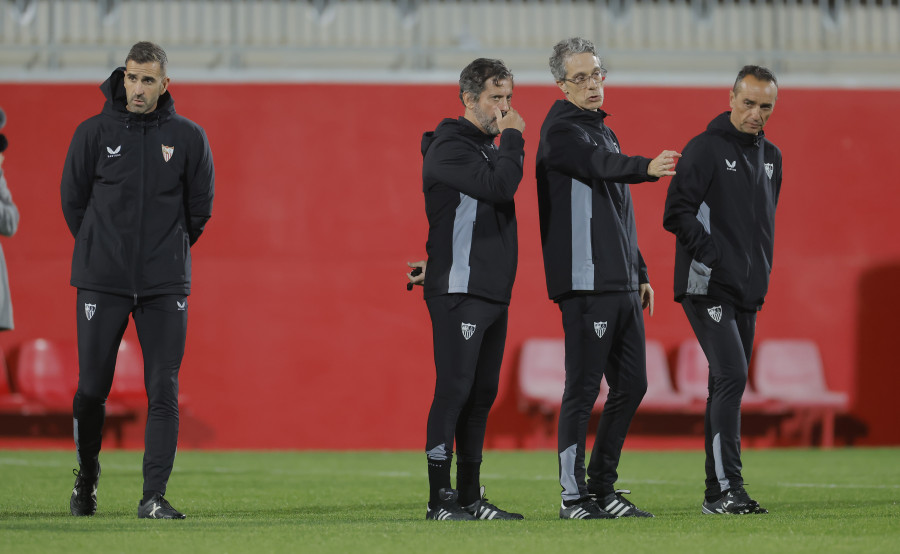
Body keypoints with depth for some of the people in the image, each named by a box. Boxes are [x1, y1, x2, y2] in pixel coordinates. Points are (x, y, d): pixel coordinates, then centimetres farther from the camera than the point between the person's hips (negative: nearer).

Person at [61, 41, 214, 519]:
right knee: (92, 388, 2)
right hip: (102, 281, 0)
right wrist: (102, 251, 11)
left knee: (164, 391, -6)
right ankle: (87, 475, 26)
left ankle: (154, 496, -3)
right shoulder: (94, 133, 0)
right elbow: (73, 200, 9)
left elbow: (200, 207, 11)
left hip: (165, 283, 0)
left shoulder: (188, 138, 2)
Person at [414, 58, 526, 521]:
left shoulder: (487, 148, 19)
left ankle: (470, 497, 13)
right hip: (458, 292, -9)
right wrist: (513, 137, -10)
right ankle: (440, 499, -8)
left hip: (493, 291, 9)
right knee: (454, 390, -10)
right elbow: (499, 186, -23)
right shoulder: (449, 147, -10)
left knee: (481, 394, 9)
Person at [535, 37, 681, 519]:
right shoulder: (561, 131, -7)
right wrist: (646, 167, -46)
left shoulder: (604, 131, 21)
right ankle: (573, 497, -2)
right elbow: (601, 166, -29)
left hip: (622, 286, 9)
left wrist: (640, 273, 24)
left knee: (631, 385, 9)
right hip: (586, 285, -9)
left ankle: (602, 486, 18)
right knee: (583, 389, -7)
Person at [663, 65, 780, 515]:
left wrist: (760, 272, 14)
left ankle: (718, 492, 13)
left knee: (729, 386, 9)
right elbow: (677, 213, -13)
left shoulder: (770, 157, 16)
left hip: (748, 292, 8)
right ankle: (726, 487, -21)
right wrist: (714, 255, -18)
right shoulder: (705, 149, -8)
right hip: (707, 287, -8)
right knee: (731, 376, -18)